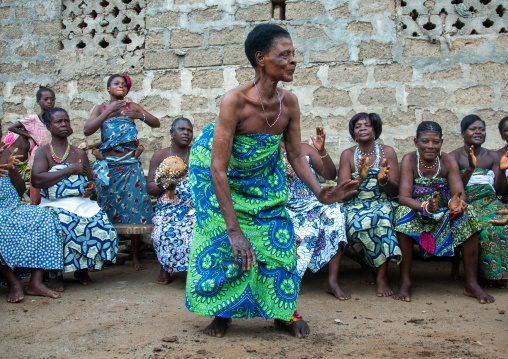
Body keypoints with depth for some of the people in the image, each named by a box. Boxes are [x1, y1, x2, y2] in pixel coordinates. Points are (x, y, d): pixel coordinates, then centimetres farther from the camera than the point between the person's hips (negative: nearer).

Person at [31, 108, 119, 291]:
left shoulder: (80, 153, 19)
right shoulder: (43, 152, 6)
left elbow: (90, 182, 21)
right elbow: (37, 180, -13)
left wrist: (91, 188, -5)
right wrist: (71, 169, -11)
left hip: (83, 203, 3)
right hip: (55, 205, -3)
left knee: (101, 225, -26)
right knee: (62, 225, -37)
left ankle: (83, 268, -3)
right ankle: (57, 273, -14)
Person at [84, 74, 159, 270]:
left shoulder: (132, 107, 12)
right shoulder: (101, 108, 10)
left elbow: (156, 123, 9)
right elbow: (87, 130, -6)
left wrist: (140, 116, -10)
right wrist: (109, 111, -12)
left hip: (130, 164, 1)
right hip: (107, 165, 0)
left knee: (134, 208, -4)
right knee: (106, 208, -1)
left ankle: (136, 257, 3)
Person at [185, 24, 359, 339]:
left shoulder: (289, 103, -21)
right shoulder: (235, 101, -36)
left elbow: (296, 156, -8)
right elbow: (219, 169, -35)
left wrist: (321, 192, -27)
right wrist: (234, 230, -37)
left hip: (263, 174, 4)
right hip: (220, 175, -4)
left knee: (277, 236, 0)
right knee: (220, 241, -4)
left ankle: (283, 311, 17)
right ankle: (223, 312, 18)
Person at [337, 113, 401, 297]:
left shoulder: (387, 152, 6)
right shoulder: (348, 154, 7)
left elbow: (395, 190, 1)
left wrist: (384, 180, -22)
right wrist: (360, 178, -21)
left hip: (382, 204, 0)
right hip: (355, 206, 0)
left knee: (382, 215, -35)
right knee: (356, 225, -33)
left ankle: (381, 276, -30)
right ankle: (368, 268, -6)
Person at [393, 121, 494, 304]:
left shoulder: (448, 161, -4)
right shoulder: (409, 160, -11)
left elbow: (459, 193, -16)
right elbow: (403, 197, -21)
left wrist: (457, 202, -42)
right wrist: (425, 206, -42)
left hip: (444, 214, 2)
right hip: (416, 212, -2)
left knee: (468, 215, -25)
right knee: (404, 213, -34)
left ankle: (471, 283, -19)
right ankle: (404, 281, -27)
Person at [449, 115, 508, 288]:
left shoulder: (493, 156, 14)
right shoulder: (455, 157, 1)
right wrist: (470, 168, -21)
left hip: (489, 202, 4)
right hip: (466, 203, -4)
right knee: (485, 228, -33)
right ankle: (486, 273, -17)